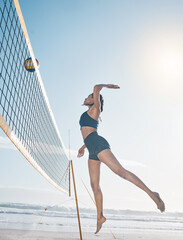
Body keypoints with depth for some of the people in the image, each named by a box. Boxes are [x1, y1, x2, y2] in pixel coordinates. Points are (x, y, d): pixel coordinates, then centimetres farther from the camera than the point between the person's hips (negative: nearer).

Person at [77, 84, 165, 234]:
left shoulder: (95, 109, 9)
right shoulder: (88, 116, 32)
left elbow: (96, 88, 2)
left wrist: (107, 85, 19)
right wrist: (83, 147, 38)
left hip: (98, 144, -9)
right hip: (93, 151, 9)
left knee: (120, 171, -22)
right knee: (94, 185, 2)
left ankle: (151, 193, -24)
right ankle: (100, 216, 6)